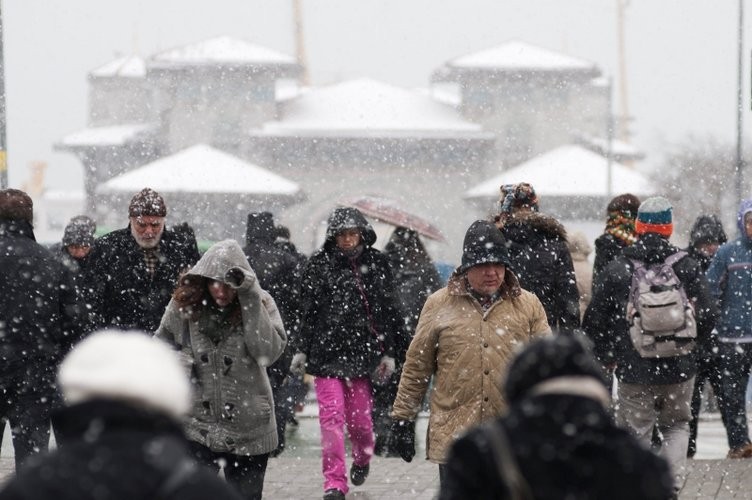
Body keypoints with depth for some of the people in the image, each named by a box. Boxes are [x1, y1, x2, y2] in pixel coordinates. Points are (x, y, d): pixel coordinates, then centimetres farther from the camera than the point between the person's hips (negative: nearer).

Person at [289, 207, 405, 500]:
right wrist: (302, 350, 6)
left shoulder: (376, 264, 5)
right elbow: (308, 311, 7)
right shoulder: (320, 264, 3)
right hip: (326, 352, -1)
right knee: (332, 418, -8)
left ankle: (362, 459, 37)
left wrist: (388, 352, 6)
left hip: (362, 352, 1)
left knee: (360, 418, 5)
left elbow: (389, 311, 9)